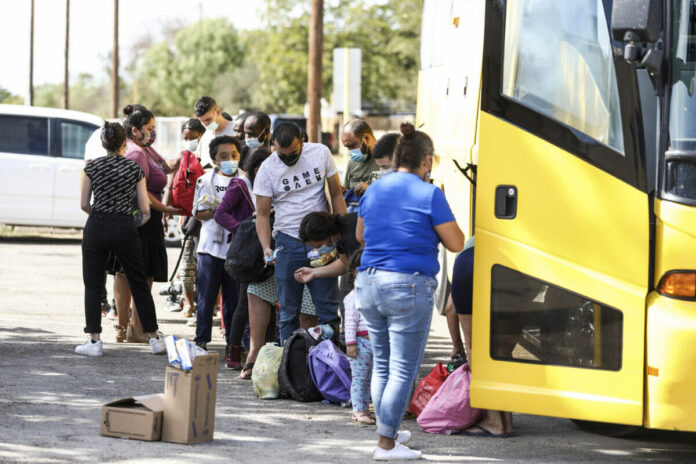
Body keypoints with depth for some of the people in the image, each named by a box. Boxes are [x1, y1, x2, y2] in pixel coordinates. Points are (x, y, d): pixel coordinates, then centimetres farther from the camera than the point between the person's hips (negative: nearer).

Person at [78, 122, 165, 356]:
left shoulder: (92, 166, 1)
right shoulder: (134, 168, 1)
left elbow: (84, 204, 2)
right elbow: (145, 209, 0)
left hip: (96, 227, 0)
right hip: (124, 228, 0)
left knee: (93, 286, 6)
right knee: (139, 284, 11)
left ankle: (95, 341, -1)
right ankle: (154, 339, 15)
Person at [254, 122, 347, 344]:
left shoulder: (320, 153, -1)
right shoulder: (267, 169, -5)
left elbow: (336, 194, 7)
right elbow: (262, 215, -2)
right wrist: (266, 248, -19)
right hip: (288, 241, -1)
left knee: (327, 304, 2)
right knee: (289, 309, 3)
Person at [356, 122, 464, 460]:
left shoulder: (373, 191, 10)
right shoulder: (429, 195, -8)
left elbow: (360, 235, 25)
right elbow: (456, 243, -4)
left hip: (368, 283, 7)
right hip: (408, 287, -7)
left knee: (382, 365, 18)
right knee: (403, 370, -1)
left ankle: (388, 432, 29)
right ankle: (386, 444, -2)